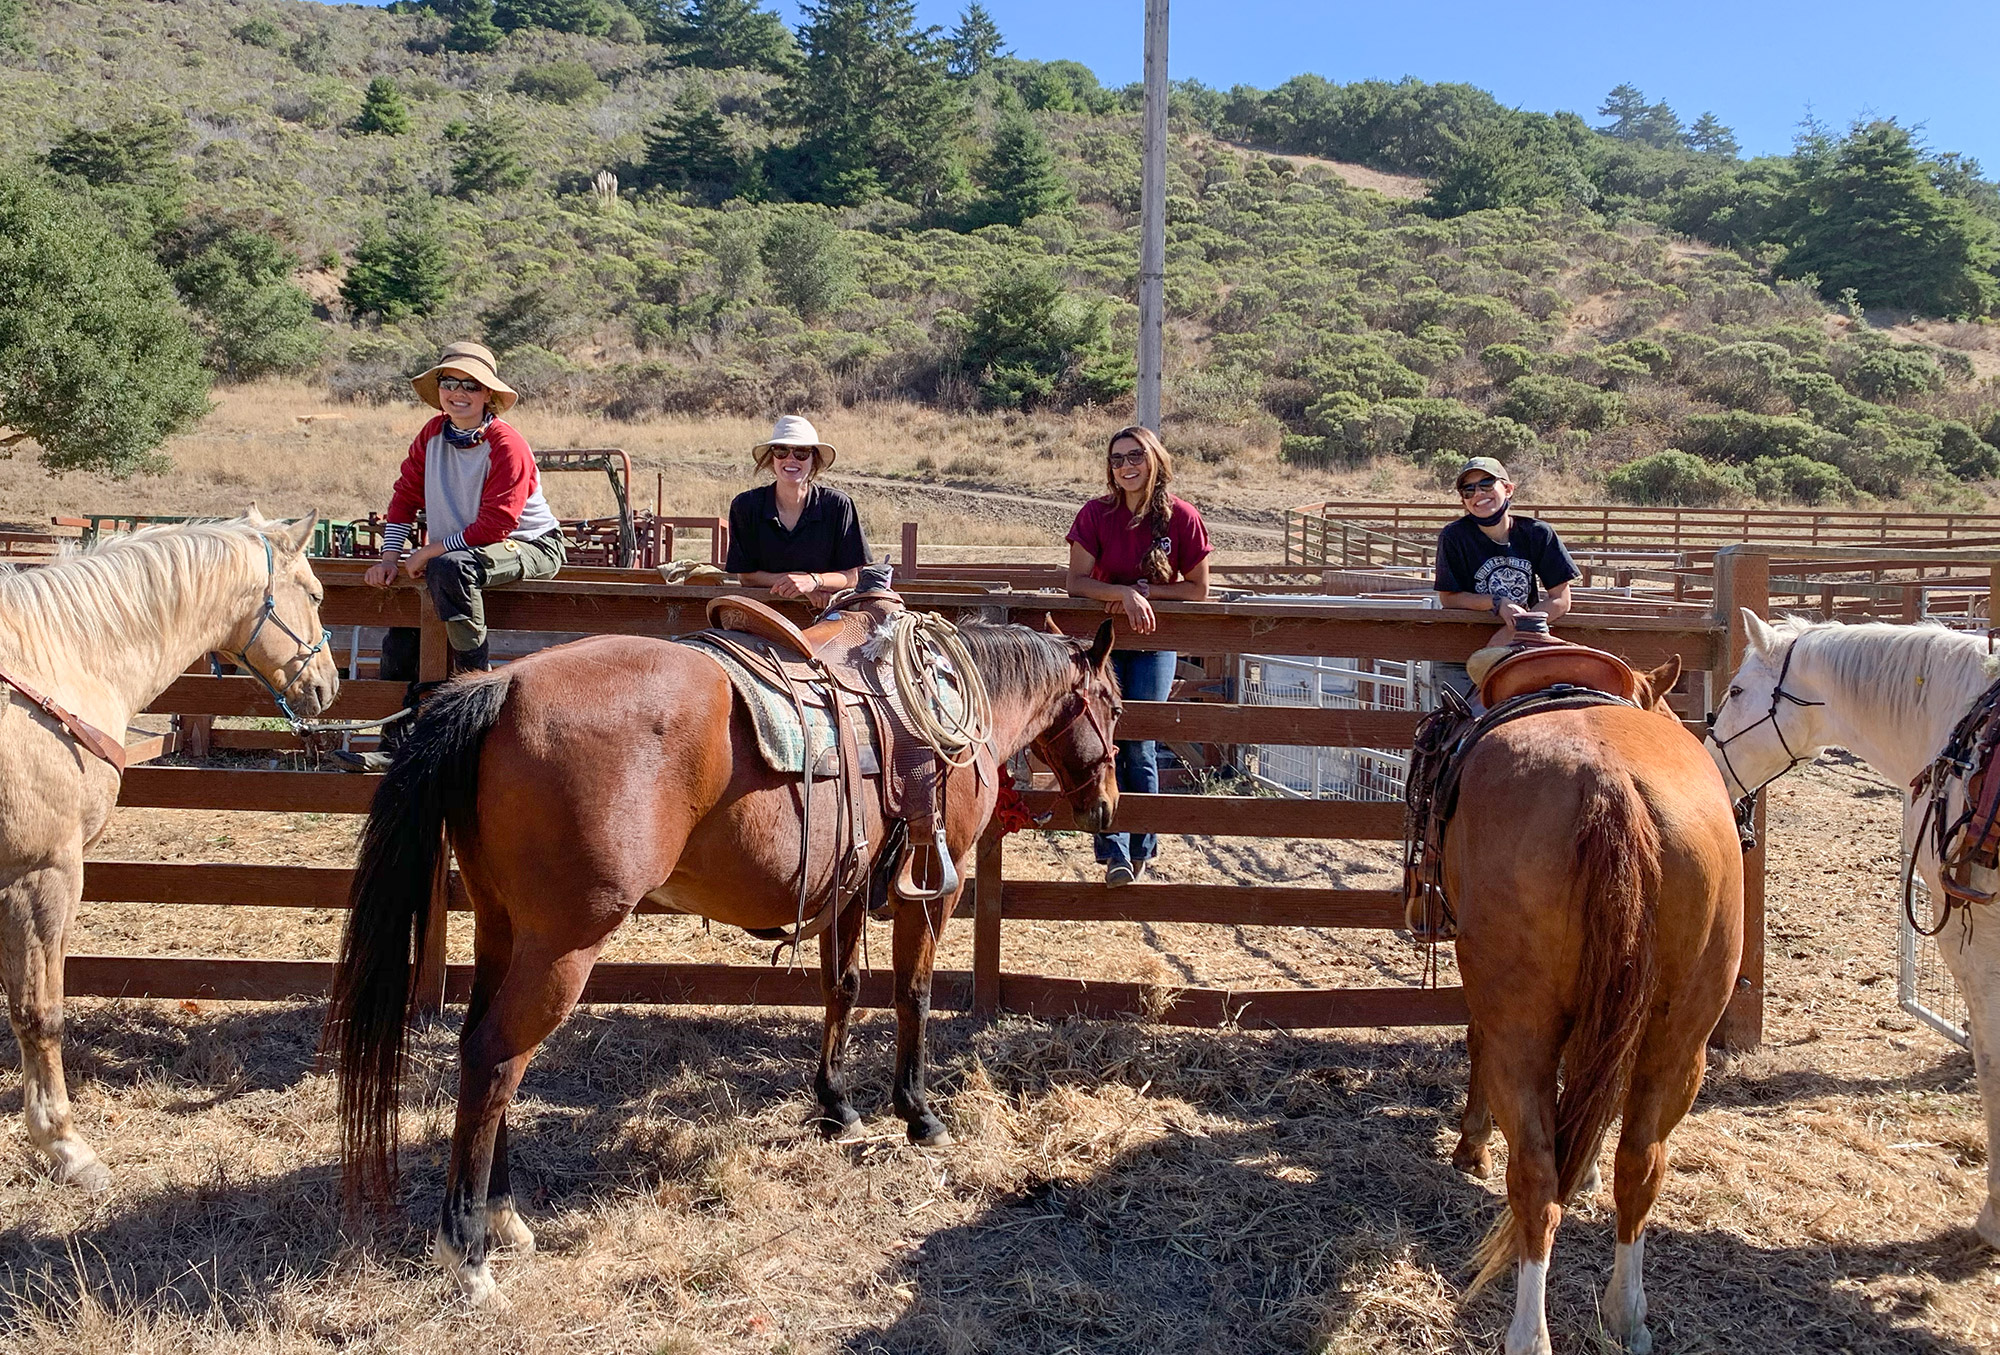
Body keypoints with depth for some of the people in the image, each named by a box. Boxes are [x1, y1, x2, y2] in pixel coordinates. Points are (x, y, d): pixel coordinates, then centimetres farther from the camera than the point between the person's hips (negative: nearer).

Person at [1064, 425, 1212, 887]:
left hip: (1153, 643, 0)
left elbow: (1197, 588, -2)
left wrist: (1145, 592, -14)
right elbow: (1076, 581, -9)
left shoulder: (1182, 517, -7)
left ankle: (1140, 849, 16)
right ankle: (1114, 853, -14)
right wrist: (1124, 594, -25)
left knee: (1138, 746, -3)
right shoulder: (1096, 514, -6)